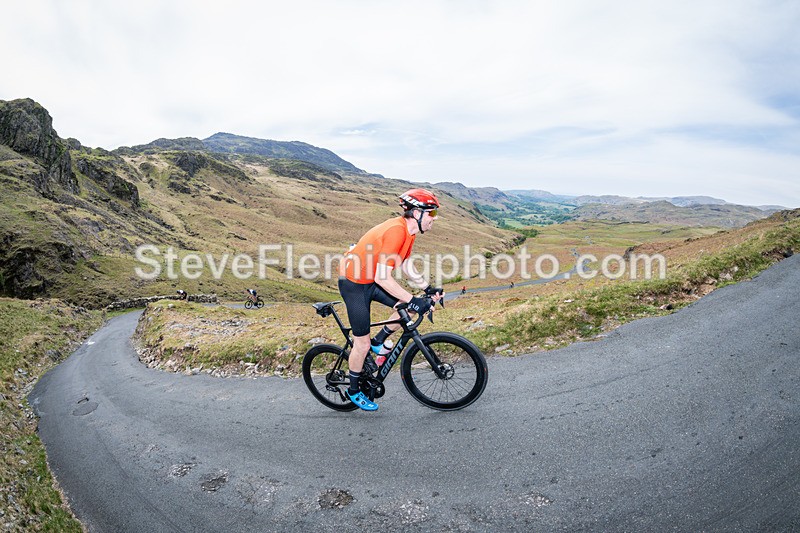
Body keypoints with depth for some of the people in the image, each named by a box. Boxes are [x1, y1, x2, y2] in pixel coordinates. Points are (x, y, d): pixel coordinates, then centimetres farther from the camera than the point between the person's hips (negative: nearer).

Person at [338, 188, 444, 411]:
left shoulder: (408, 230, -1)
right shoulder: (396, 231, -30)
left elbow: (407, 267, 9)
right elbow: (382, 277, -33)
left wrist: (428, 289, -1)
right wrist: (413, 300, -30)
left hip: (371, 280, 8)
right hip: (354, 283, -8)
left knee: (410, 307, -1)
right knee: (362, 343, 2)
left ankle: (378, 342, 19)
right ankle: (354, 391, 24)